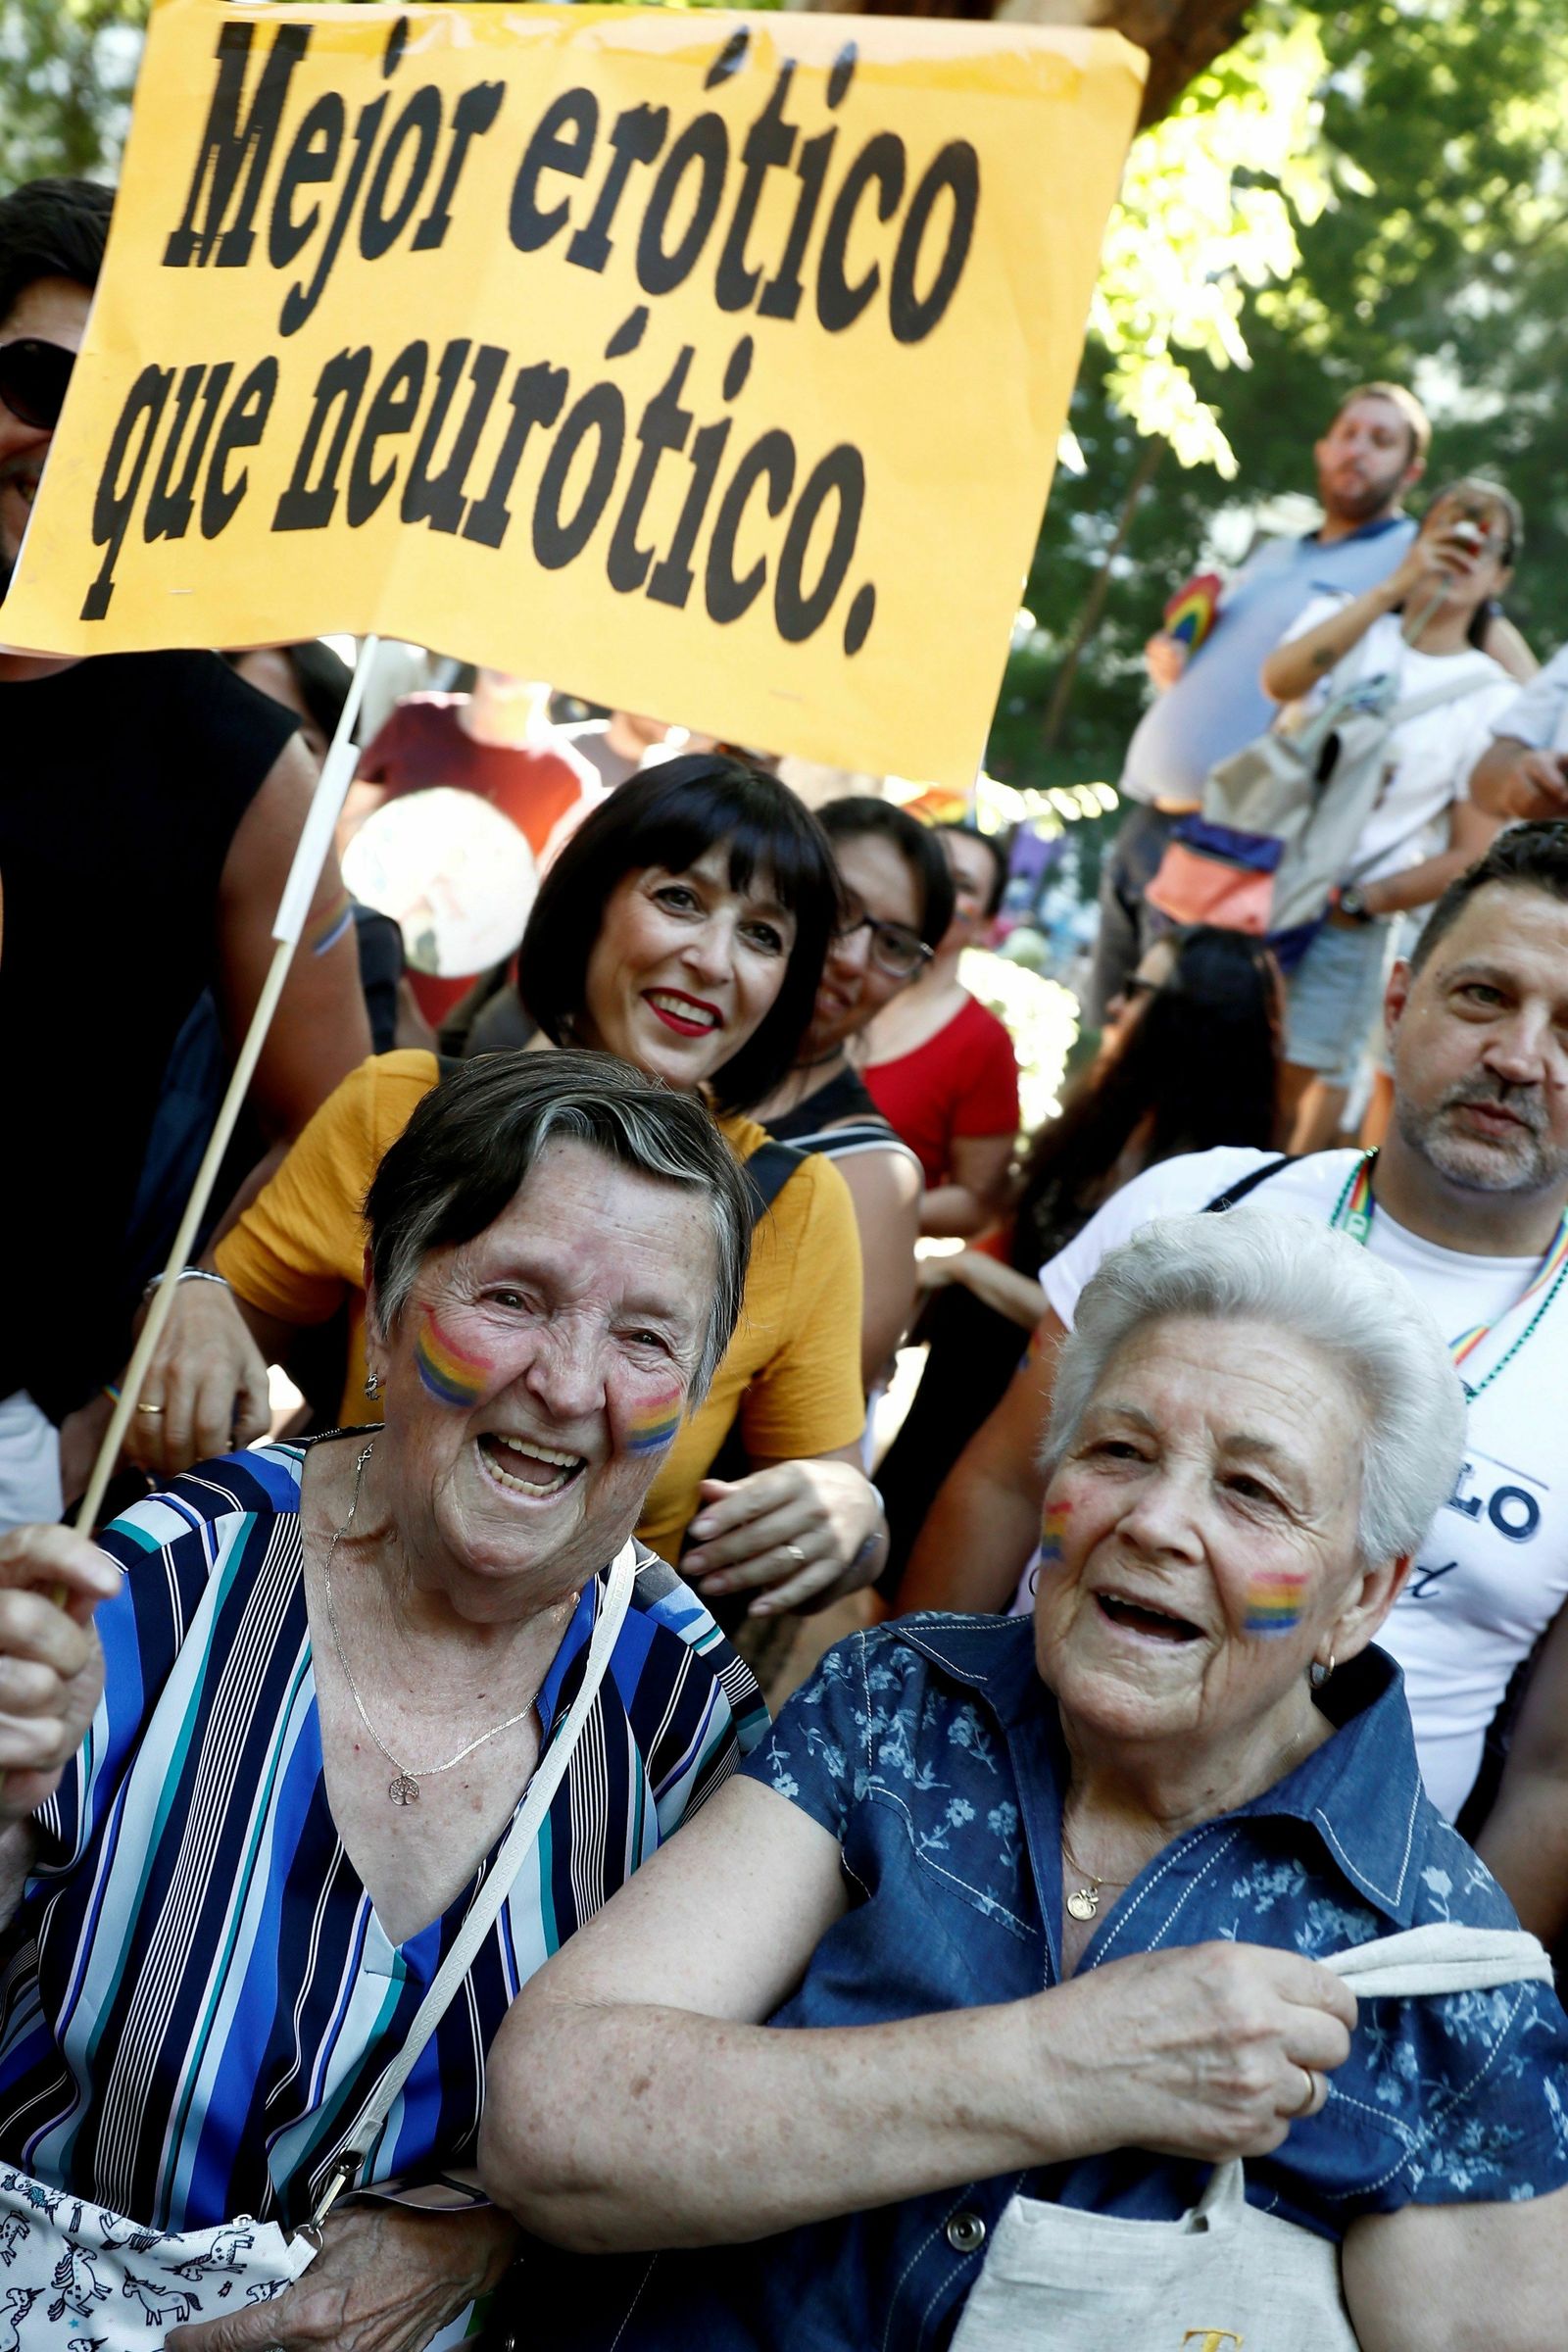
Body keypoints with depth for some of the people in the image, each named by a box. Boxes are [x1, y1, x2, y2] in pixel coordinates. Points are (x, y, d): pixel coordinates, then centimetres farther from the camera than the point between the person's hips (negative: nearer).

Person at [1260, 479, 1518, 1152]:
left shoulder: (1493, 698, 4)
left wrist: (1359, 901, -12)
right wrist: (1394, 585, -18)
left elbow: (1473, 856, -2)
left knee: (1301, 1088, -4)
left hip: (1342, 919, -2)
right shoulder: (1343, 618, 11)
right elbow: (1280, 679, -14)